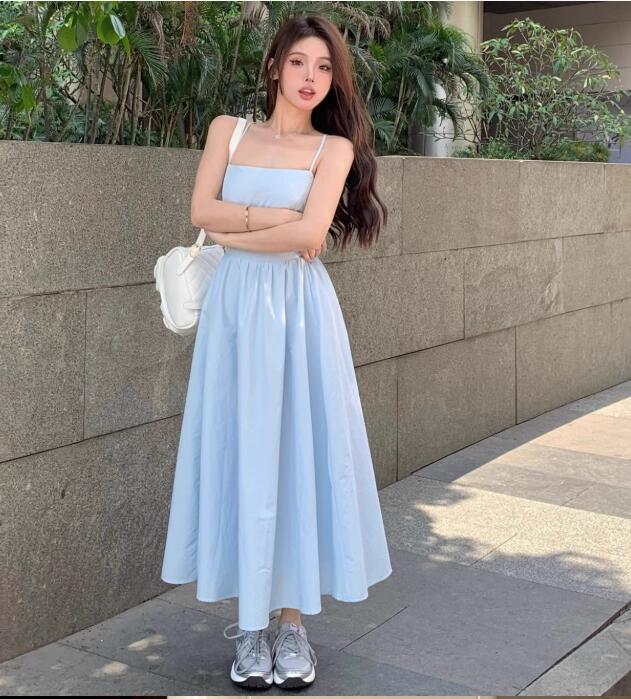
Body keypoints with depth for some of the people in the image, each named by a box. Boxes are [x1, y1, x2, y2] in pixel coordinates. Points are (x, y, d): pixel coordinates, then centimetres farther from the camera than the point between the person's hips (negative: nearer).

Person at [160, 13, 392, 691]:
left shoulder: (333, 147, 4)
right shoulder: (228, 129, 11)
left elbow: (310, 235, -11)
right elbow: (202, 211, -3)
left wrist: (236, 231, -3)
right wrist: (277, 216, -10)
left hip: (299, 309, -1)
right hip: (235, 304, 2)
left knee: (299, 449, 0)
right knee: (239, 451, 2)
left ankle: (292, 622, 10)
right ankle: (249, 624, 12)